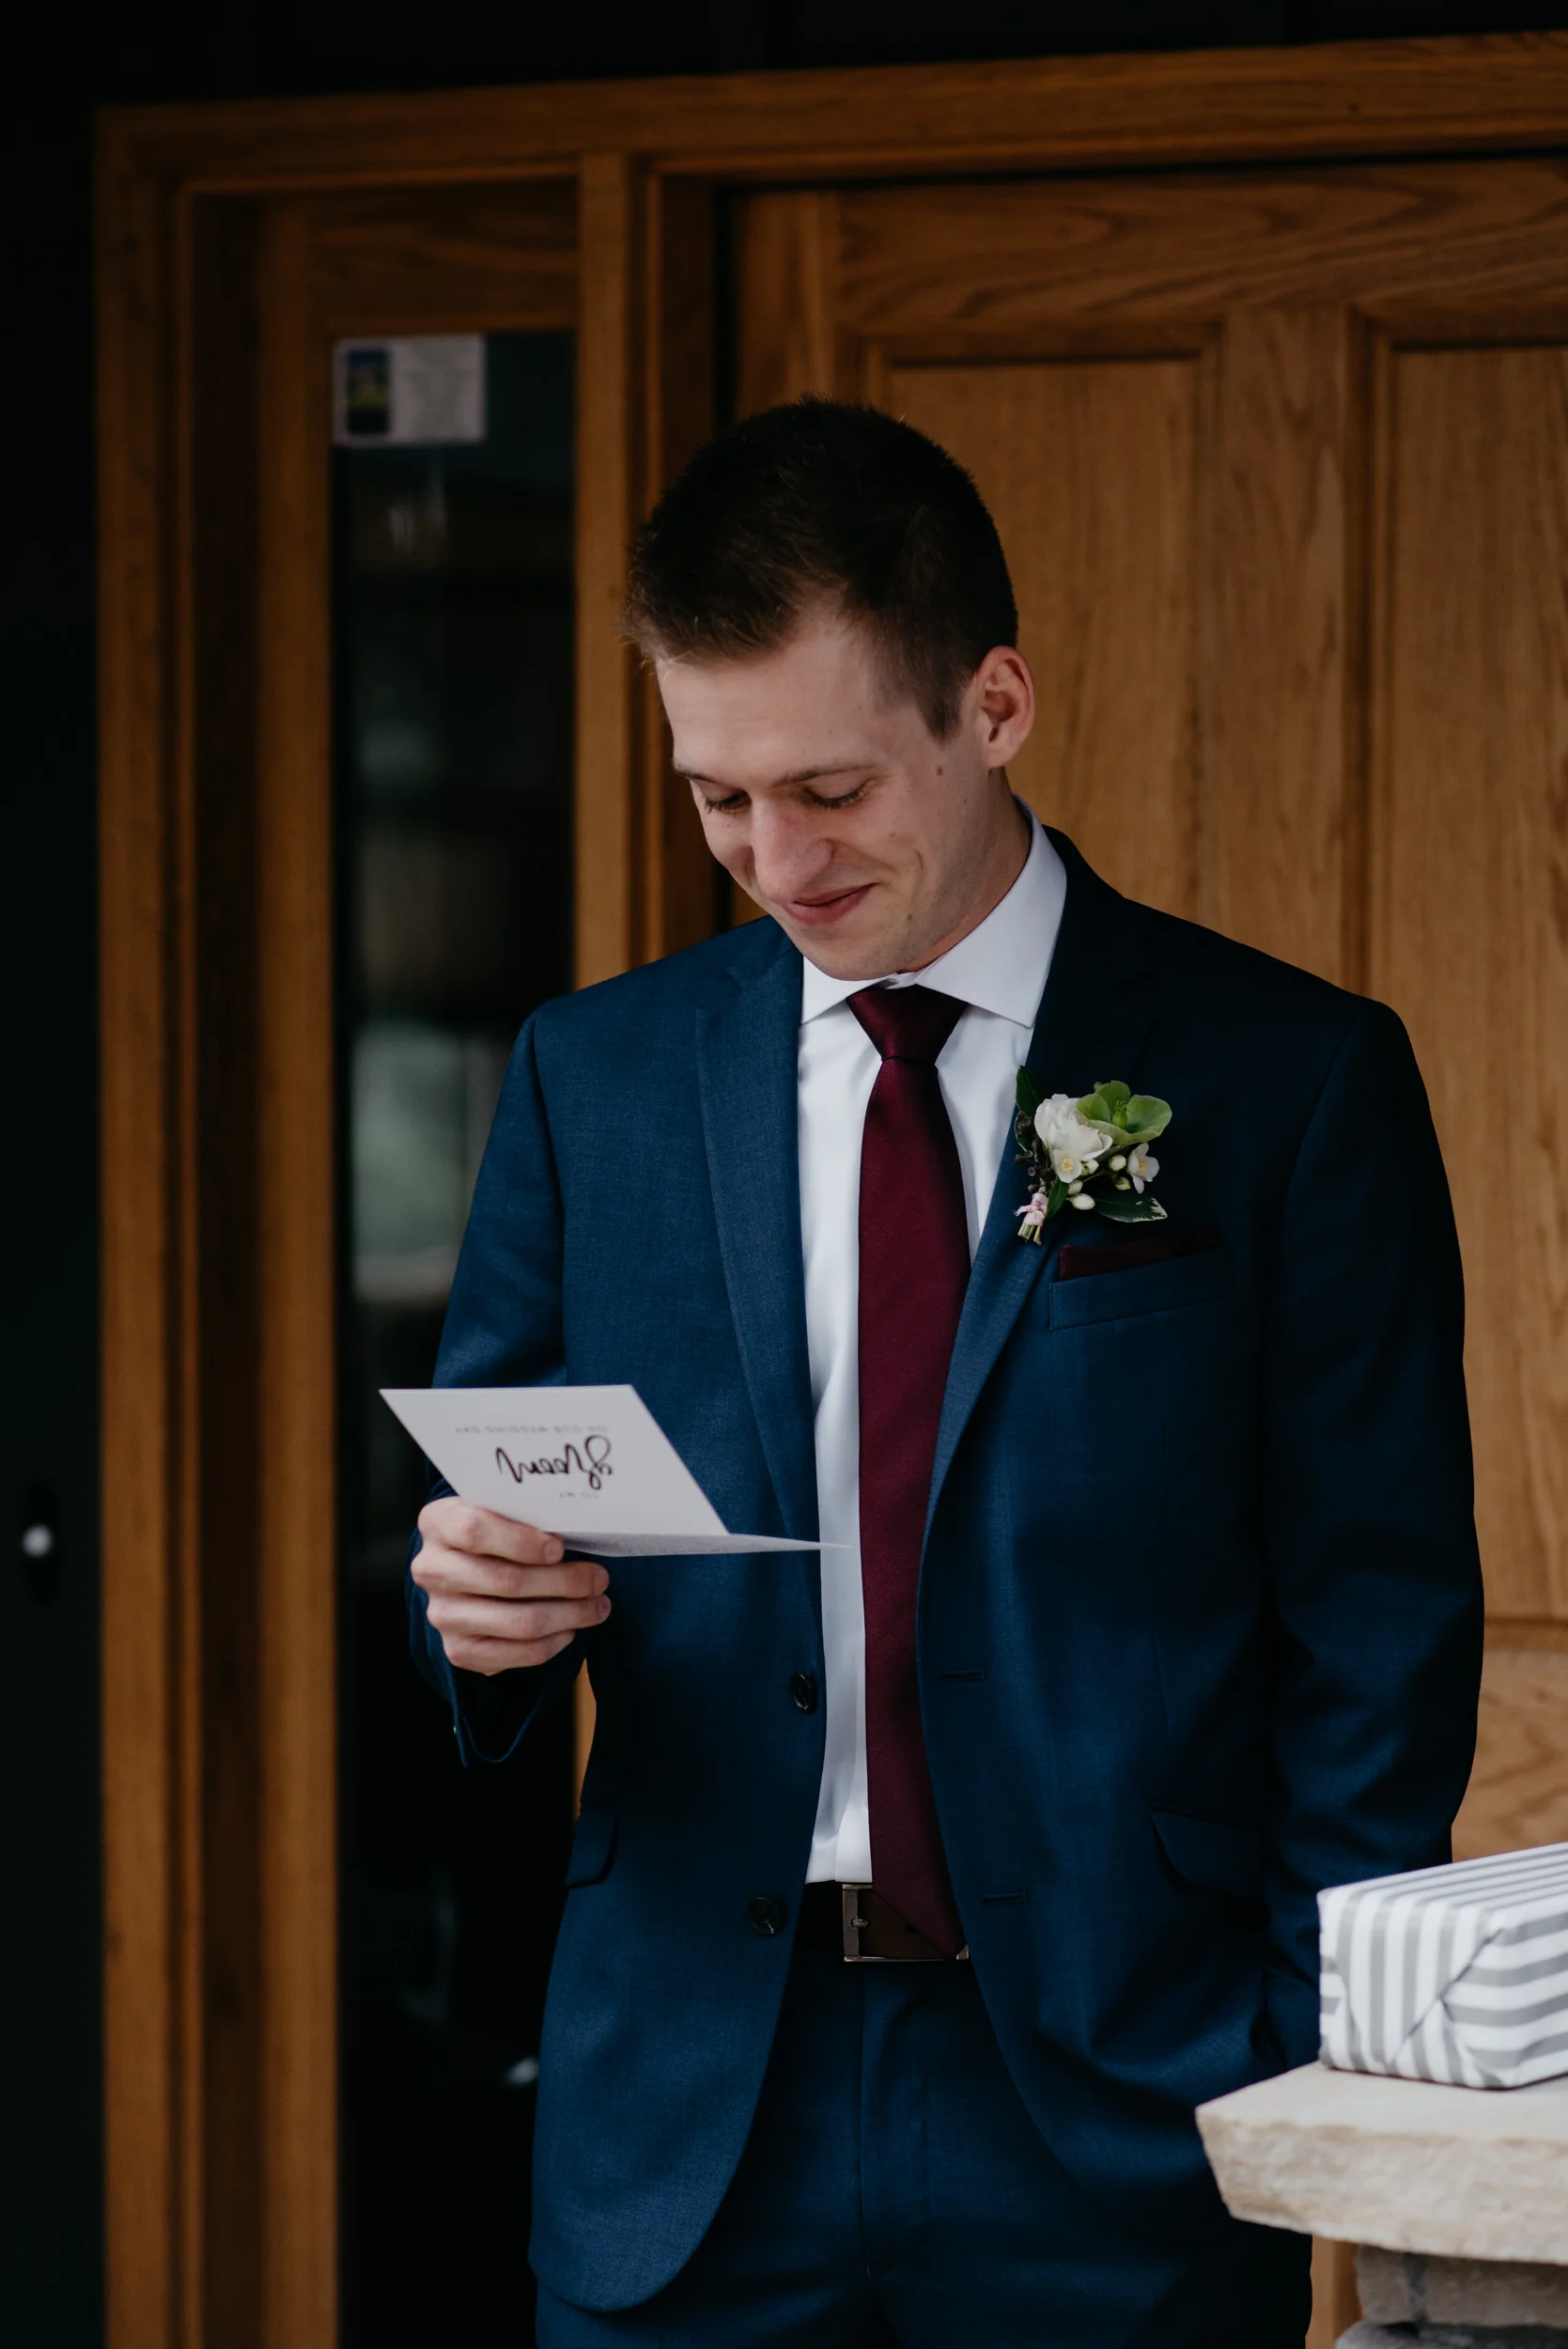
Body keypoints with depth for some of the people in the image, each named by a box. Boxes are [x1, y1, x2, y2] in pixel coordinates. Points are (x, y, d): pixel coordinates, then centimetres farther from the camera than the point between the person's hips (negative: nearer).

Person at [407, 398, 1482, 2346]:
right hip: (684, 2124, 2)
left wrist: (1308, 2113, -8)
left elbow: (1378, 1637, -1)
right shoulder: (593, 1076, 9)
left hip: (1117, 2121, -2)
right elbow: (487, 1516, 14)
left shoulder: (1288, 1080, 0)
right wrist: (489, 1603, -9)